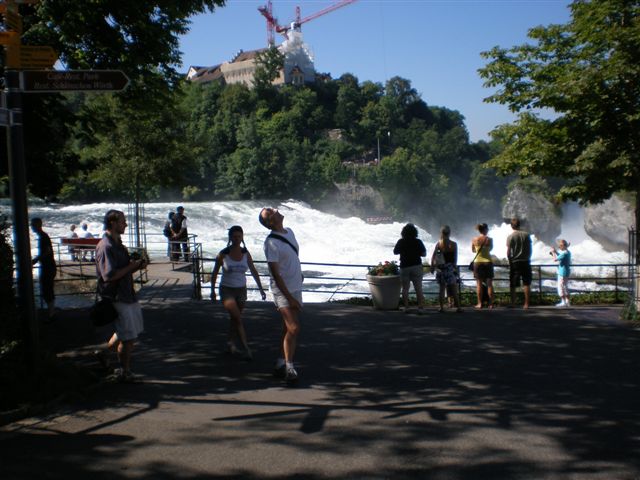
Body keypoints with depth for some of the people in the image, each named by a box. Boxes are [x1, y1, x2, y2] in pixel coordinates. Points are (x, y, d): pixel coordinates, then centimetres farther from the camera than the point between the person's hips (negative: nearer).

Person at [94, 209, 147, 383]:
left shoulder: (117, 243, 13)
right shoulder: (105, 247, -19)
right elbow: (109, 275, -26)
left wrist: (136, 265, 3)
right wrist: (132, 266, -19)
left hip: (127, 295, 10)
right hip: (116, 298, -10)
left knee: (125, 333, 20)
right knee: (128, 338, 0)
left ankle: (104, 351, 35)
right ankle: (124, 372, 15)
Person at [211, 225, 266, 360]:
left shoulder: (246, 254, -1)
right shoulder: (223, 254, -10)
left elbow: (254, 272, 6)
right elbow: (215, 273, 1)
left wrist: (261, 289, 4)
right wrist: (212, 291, 5)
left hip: (241, 290, 3)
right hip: (226, 290, -3)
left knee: (234, 319, 12)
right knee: (238, 318, -13)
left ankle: (231, 345, 26)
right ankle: (246, 348, -13)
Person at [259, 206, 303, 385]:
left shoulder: (289, 232, 7)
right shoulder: (271, 242, -17)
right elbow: (275, 274, -19)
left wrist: (299, 274, 26)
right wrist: (289, 298, -21)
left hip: (296, 288, 8)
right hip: (283, 290, -8)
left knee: (288, 329, 11)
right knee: (294, 328, -16)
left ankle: (281, 365, 20)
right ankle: (289, 367, -8)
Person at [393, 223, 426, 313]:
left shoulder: (401, 242, -2)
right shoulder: (418, 242, -5)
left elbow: (395, 252, 9)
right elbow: (424, 254, -3)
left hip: (404, 267, 1)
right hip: (416, 266, -1)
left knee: (405, 288, 8)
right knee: (418, 288, 1)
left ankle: (406, 307, 4)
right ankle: (420, 307, -4)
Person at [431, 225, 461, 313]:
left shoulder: (438, 244, -2)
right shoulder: (453, 244, -6)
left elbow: (433, 256, 0)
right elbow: (455, 258, -2)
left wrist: (432, 266, 9)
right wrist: (455, 266, 11)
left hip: (440, 269, 2)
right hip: (450, 268, -2)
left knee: (442, 288, 8)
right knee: (454, 288, 6)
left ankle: (441, 307, 6)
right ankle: (458, 307, 7)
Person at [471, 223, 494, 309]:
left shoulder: (474, 239, -2)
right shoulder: (489, 239, -7)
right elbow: (491, 249, 10)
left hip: (477, 262, 1)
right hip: (488, 262, -1)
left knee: (479, 284, 5)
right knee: (489, 284, 5)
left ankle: (479, 303, 4)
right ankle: (491, 304, 5)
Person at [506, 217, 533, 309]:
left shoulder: (510, 237, -6)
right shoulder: (526, 234, 2)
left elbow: (508, 252, -7)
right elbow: (530, 249, 4)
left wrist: (510, 260, 7)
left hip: (515, 262, -2)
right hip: (525, 261, 2)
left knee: (513, 285, 5)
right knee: (526, 284, 4)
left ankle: (513, 304, 4)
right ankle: (526, 304, 2)